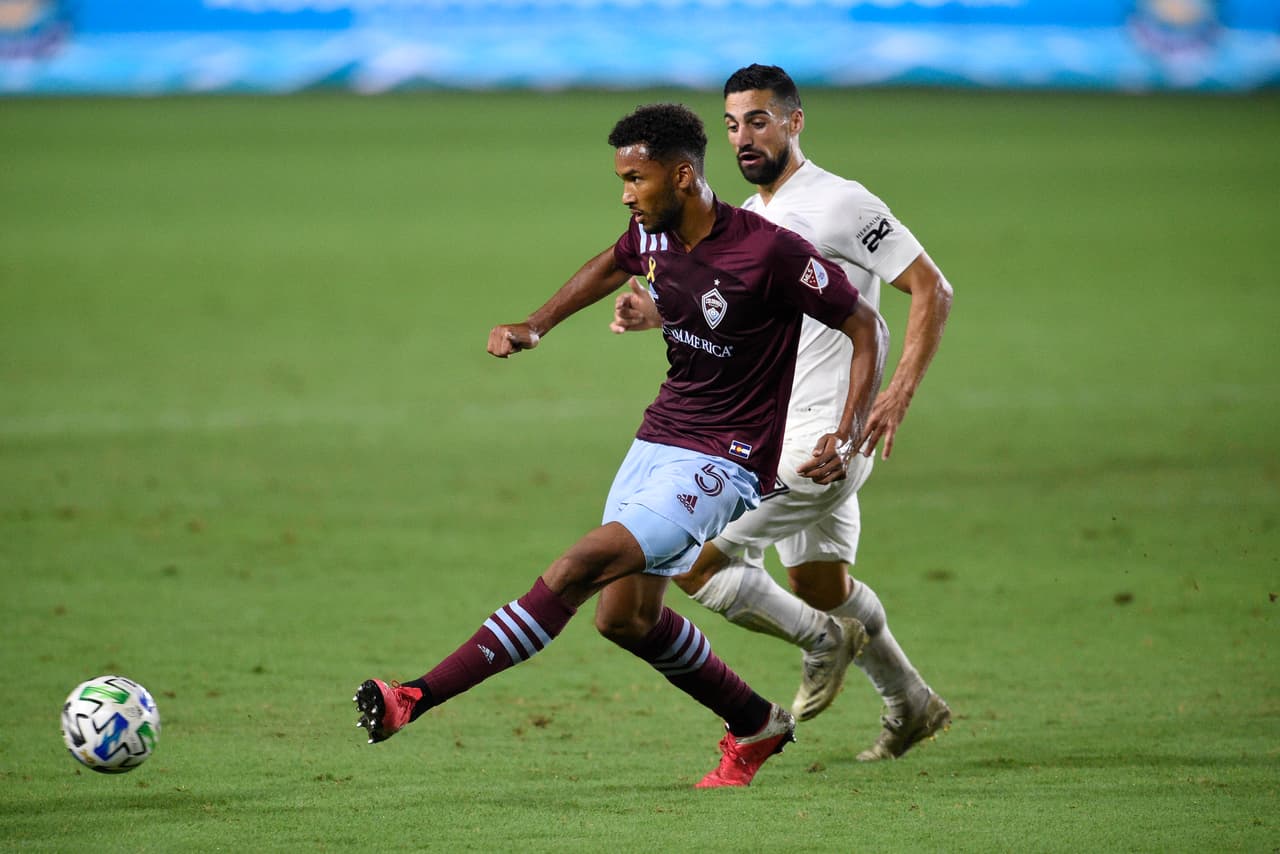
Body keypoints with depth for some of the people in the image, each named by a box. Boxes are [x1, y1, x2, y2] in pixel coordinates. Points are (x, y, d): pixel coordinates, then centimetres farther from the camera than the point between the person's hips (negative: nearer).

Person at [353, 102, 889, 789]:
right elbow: (613, 265, 25)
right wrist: (536, 325, 13)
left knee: (578, 570, -20)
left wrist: (847, 440, -21)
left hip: (722, 462, -8)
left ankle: (418, 699, -24)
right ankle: (756, 727, 29)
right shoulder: (653, 234, -1)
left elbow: (868, 329, -12)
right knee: (625, 617, 10)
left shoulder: (771, 252, -21)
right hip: (658, 439, 8)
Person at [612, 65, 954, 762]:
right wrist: (655, 312, 6)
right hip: (777, 436, 9)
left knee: (690, 560, -14)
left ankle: (822, 643, 5)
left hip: (825, 435, -9)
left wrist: (898, 395, -21)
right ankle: (912, 706, 38)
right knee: (820, 586, 21)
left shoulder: (839, 204, -13)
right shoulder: (746, 218, 13)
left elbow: (932, 290, -13)